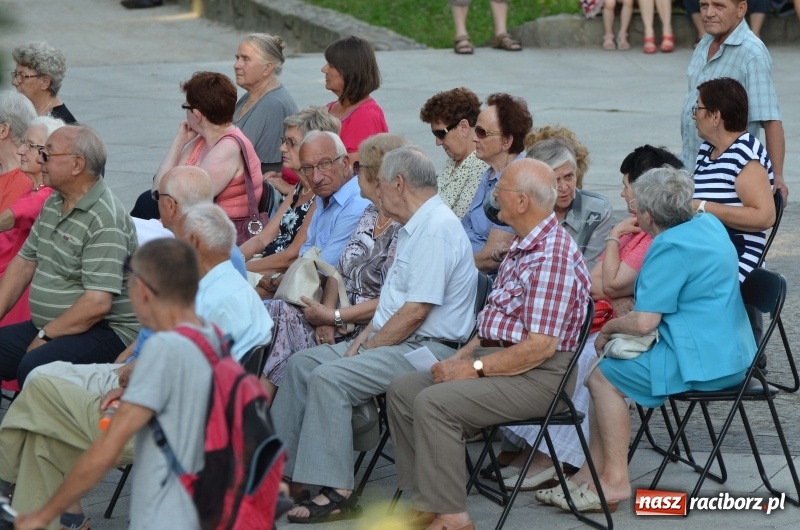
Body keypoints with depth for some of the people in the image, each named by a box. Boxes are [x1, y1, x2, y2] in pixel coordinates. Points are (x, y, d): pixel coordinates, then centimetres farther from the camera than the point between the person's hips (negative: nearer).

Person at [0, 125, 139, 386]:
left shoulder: (105, 220, -18)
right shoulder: (53, 203, 12)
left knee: (33, 368, -32)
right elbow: (24, 262, 18)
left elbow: (97, 304, -23)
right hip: (48, 327, 9)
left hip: (106, 332, -9)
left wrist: (45, 336, -14)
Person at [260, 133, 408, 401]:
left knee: (285, 318, -22)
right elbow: (340, 270, 13)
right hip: (341, 314, 8)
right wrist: (326, 312, -5)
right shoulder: (370, 215, 14)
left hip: (368, 327, -8)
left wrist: (333, 317, -16)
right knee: (270, 311, -13)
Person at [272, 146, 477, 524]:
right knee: (302, 364, 6)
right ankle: (282, 471, 7)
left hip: (426, 348, -11)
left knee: (328, 377, -25)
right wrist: (364, 338, 7)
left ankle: (337, 493, -24)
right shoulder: (415, 227, 18)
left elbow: (416, 311, -23)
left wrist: (367, 347, -13)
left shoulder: (436, 230, -18)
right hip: (395, 342, 11)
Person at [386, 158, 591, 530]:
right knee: (402, 390, 3)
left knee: (434, 402, -26)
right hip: (496, 359, 11)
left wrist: (475, 367, -17)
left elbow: (541, 346, -24)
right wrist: (462, 357, 5)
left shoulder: (553, 255, -20)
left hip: (535, 376, -11)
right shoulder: (522, 246, 14)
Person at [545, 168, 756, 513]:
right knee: (607, 369, 12)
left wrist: (609, 328, -3)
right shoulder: (709, 223, 11)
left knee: (604, 375, -7)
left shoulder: (671, 247, -20)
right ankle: (594, 471, 10)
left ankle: (615, 481, -5)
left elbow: (644, 322, -22)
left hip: (704, 361, -11)